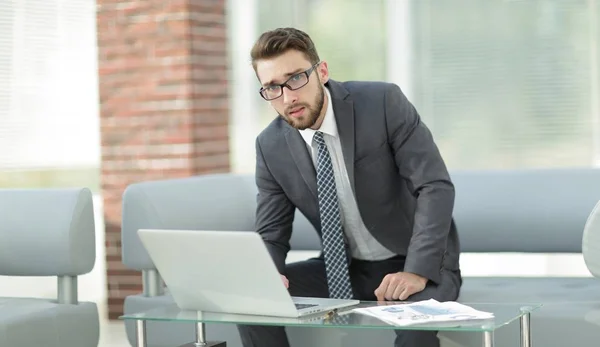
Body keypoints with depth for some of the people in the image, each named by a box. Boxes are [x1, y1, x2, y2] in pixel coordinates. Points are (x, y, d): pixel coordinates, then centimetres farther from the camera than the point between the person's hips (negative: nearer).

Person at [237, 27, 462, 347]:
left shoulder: (383, 103, -18)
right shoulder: (271, 146, -6)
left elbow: (436, 188, -21)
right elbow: (271, 235, 0)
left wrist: (417, 272, -32)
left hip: (416, 263, -4)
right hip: (343, 270, 5)